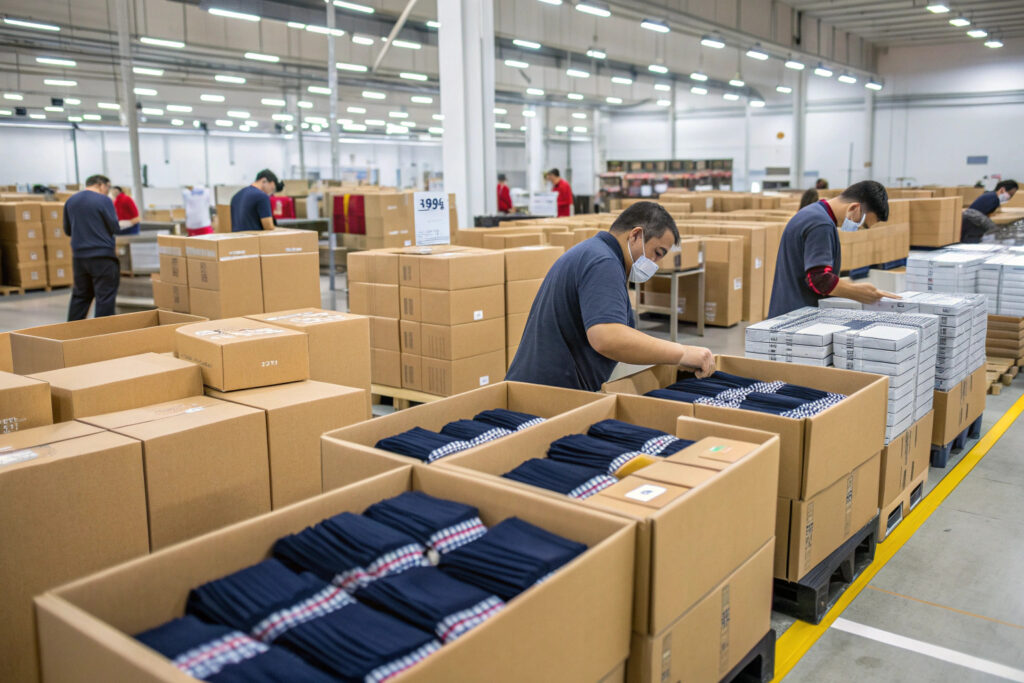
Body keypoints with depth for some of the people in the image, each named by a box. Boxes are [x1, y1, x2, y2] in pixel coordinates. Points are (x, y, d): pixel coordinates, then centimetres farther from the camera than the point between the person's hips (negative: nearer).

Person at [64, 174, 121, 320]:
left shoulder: (70, 201, 11)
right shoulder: (104, 200, -9)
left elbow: (67, 230, 17)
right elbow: (114, 228, -9)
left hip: (79, 255, 6)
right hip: (102, 255, -6)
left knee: (80, 295, 15)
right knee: (105, 296, -1)